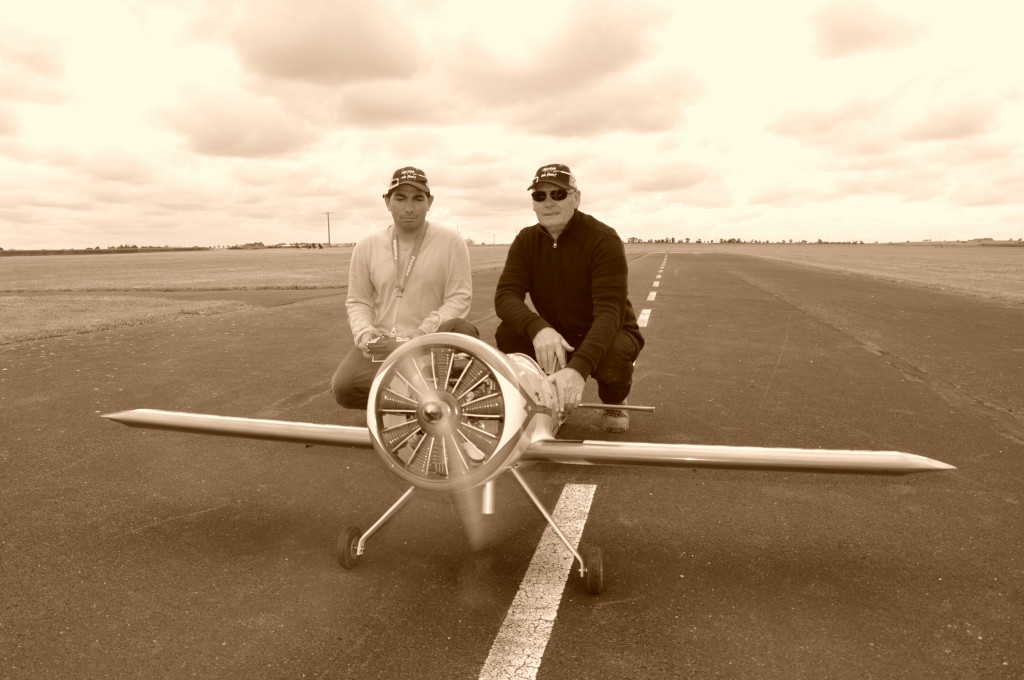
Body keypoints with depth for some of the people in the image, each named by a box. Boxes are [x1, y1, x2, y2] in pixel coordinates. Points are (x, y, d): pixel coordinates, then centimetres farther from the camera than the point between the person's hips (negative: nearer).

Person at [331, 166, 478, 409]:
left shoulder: (451, 241, -5)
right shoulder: (366, 246, 4)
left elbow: (459, 298, -9)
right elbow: (357, 301, 9)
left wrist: (422, 333, -22)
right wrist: (364, 333, -13)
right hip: (381, 343, 2)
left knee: (463, 331, -34)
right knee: (343, 387, -24)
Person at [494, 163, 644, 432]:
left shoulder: (604, 239, -20)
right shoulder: (526, 241, -5)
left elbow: (610, 311, -31)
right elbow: (505, 296, -17)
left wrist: (578, 367, -47)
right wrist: (538, 328, -40)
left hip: (606, 334, -3)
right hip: (555, 336, 4)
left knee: (613, 355, -37)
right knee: (507, 333, -23)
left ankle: (613, 403, 2)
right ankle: (553, 395, 3)